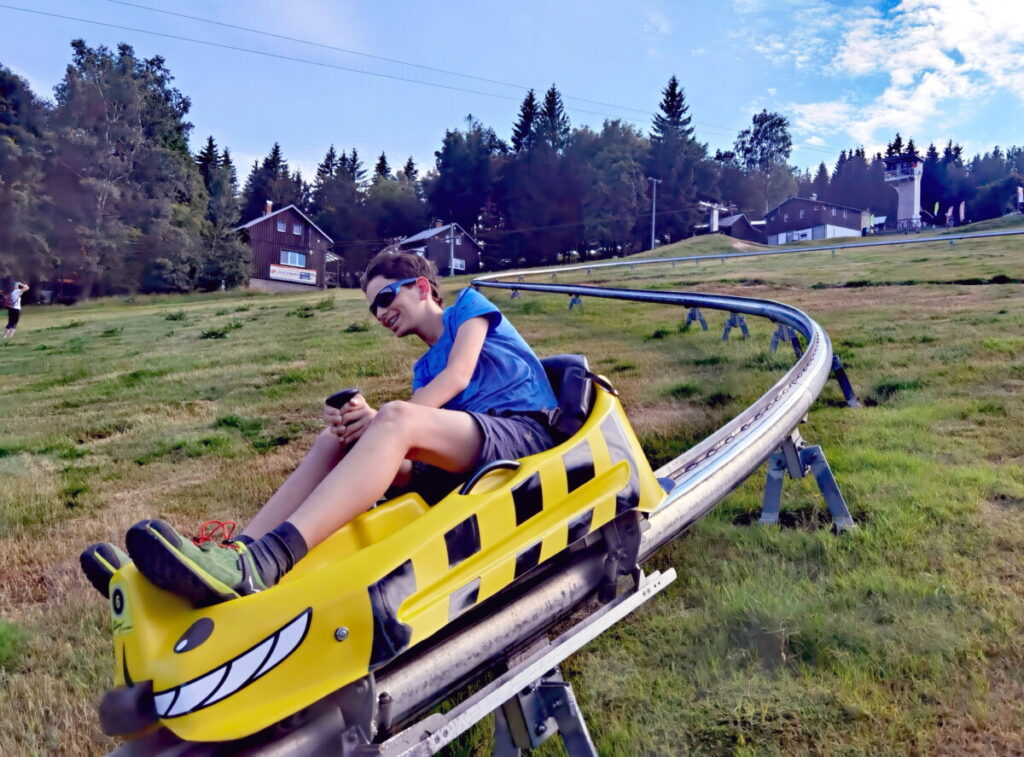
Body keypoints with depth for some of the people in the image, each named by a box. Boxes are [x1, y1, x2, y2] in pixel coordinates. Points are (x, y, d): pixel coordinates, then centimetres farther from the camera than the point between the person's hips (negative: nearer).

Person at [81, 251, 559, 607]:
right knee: (334, 441, -9)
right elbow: (413, 440, 6)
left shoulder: (469, 306, 13)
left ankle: (260, 565, -48)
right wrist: (367, 421, -16)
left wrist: (380, 420, -15)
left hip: (524, 429, -6)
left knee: (397, 416, -33)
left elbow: (458, 377, -7)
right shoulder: (424, 368, 27)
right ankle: (235, 558, -22)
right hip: (460, 456, 7)